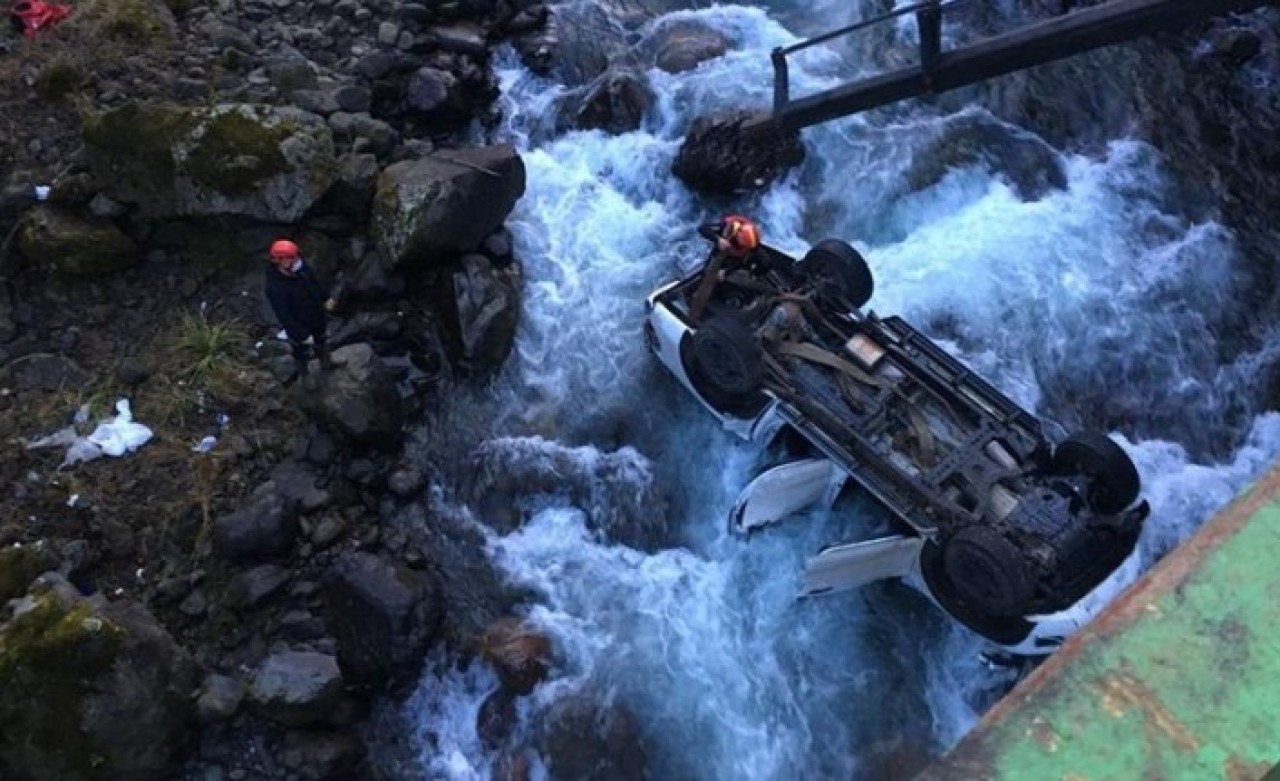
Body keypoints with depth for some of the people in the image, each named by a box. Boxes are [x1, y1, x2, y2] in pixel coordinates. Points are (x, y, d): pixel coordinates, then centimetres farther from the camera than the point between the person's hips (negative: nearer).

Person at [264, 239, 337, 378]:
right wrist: (302, 335, -24)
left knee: (321, 341, 32)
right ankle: (304, 376, 52)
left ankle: (326, 364, 61)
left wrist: (325, 299, 10)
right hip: (298, 326, -6)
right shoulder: (274, 287, -39)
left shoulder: (300, 267, -21)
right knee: (300, 352, 24)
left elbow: (313, 282, 1)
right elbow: (284, 316, -30)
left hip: (317, 317, 6)